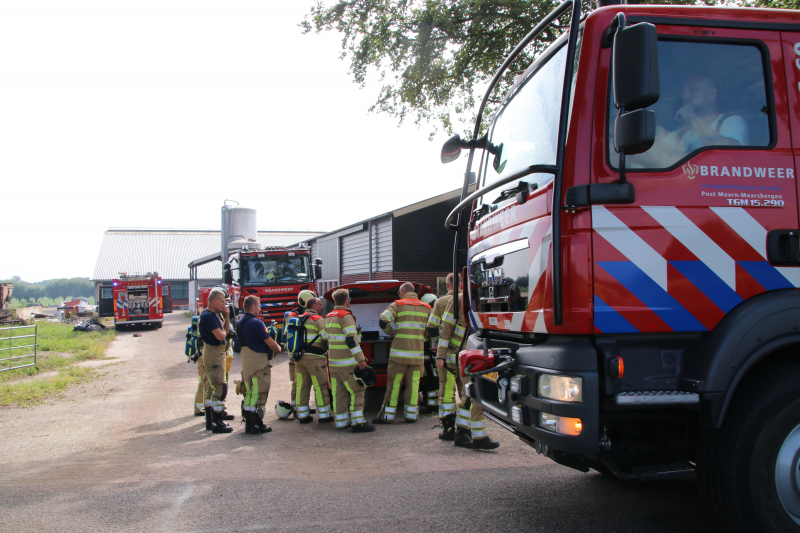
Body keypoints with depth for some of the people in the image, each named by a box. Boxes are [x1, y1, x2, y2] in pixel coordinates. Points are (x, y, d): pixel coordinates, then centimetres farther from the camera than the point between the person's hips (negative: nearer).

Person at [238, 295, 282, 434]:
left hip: (245, 360, 9)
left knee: (248, 392, 14)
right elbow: (270, 343, -15)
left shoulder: (240, 322, 10)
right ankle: (257, 425, 1)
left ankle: (248, 423, 19)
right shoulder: (256, 323, -17)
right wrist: (278, 349, 6)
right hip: (259, 361, -9)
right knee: (259, 393, -2)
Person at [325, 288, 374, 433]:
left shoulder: (329, 317, 14)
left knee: (338, 392, 10)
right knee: (357, 390, -5)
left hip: (333, 361, 8)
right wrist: (361, 359, -21)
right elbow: (351, 339, -20)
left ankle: (341, 421, 13)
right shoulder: (346, 316, -13)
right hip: (347, 362, -8)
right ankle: (357, 422, -9)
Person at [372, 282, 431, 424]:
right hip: (418, 352, 3)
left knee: (394, 383, 2)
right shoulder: (426, 307, 11)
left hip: (400, 350, -3)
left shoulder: (397, 305, 0)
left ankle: (387, 415, 6)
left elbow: (383, 321, -12)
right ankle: (411, 415, 8)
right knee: (413, 383, 7)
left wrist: (391, 332, 6)